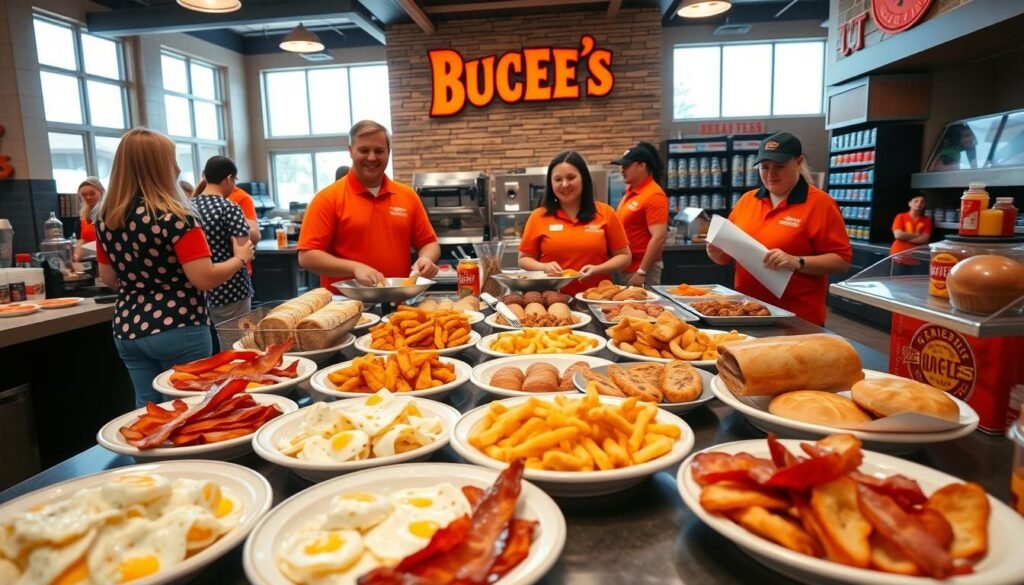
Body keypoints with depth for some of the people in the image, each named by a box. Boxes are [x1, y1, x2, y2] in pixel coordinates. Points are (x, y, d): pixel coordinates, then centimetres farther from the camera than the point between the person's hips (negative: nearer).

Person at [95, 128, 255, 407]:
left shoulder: (106, 219, 3)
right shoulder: (175, 218, -17)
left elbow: (109, 278, 14)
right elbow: (204, 279, -19)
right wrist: (240, 258, -4)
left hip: (128, 330, 6)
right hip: (178, 330, -6)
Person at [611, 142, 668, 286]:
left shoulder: (653, 196, -16)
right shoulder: (631, 192, 10)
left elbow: (658, 237, -22)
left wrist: (642, 272, -23)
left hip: (642, 268, -9)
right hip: (626, 267, 9)